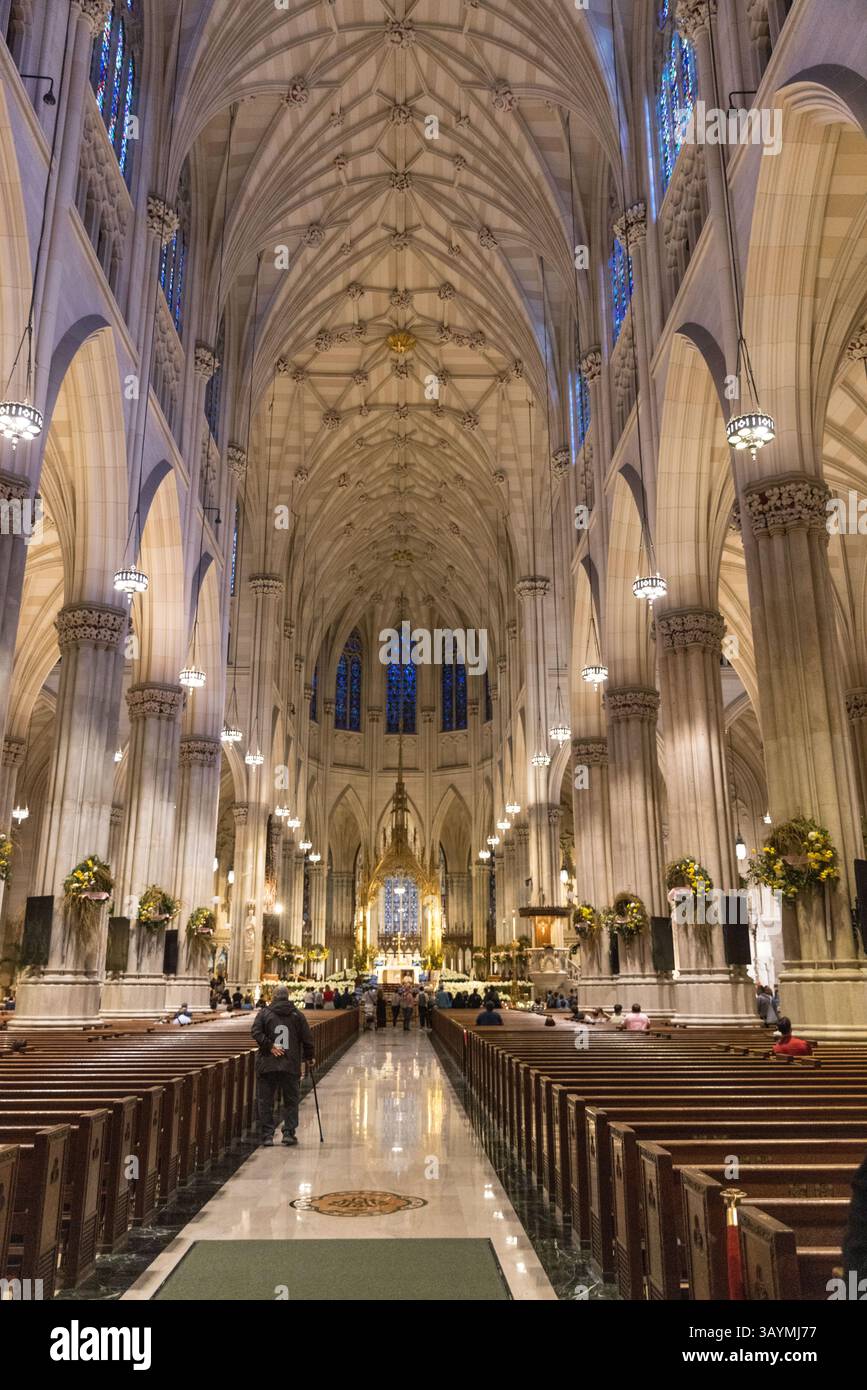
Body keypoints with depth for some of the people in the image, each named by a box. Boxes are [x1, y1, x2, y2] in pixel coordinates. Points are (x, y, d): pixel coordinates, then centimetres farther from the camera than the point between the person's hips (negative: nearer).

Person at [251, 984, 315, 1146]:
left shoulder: (264, 1013, 4)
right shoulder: (297, 1015, 6)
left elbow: (256, 1032, -11)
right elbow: (307, 1038, 6)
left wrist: (270, 1046, -10)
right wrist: (309, 1057, 17)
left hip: (267, 1065, -1)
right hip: (291, 1066, 1)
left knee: (265, 1101, 8)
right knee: (291, 1101, 12)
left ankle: (267, 1135, 7)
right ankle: (289, 1132, 7)